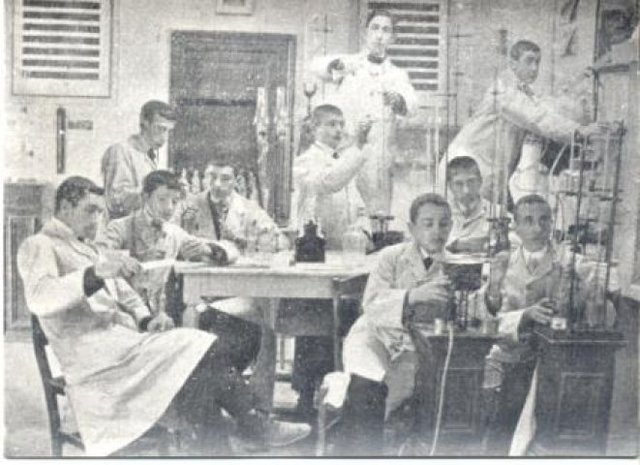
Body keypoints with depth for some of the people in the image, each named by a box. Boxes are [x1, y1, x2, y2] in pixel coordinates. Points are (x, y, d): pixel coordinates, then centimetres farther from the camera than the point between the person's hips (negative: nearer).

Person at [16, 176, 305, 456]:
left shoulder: (87, 248, 28)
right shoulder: (38, 246, 1)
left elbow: (125, 296, 25)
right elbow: (39, 299, -20)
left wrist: (146, 320, 2)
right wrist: (97, 272, -34)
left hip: (123, 339, 8)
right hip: (92, 353, -8)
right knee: (199, 350, -22)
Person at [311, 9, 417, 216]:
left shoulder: (397, 75, 12)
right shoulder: (349, 64, 11)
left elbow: (410, 104, -8)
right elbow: (318, 66, -10)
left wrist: (398, 101, -32)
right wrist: (337, 64, -33)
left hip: (377, 162, 1)